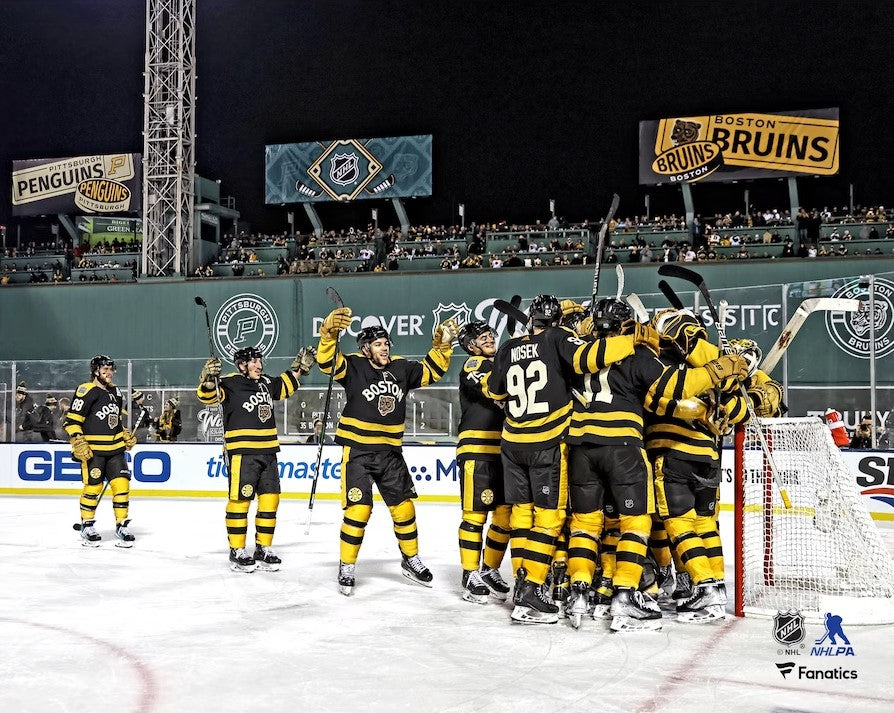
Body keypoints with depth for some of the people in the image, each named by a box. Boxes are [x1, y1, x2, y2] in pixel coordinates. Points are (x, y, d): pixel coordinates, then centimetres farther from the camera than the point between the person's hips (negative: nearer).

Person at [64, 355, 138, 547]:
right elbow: (72, 420, -11)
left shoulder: (116, 392, 14)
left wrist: (126, 435, 17)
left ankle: (122, 526, 8)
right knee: (92, 487, -3)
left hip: (115, 449, 6)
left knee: (121, 485, 0)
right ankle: (87, 527, 14)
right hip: (92, 450, -6)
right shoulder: (86, 391, -10)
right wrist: (79, 443, -18)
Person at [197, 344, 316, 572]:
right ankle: (237, 551, 4)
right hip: (241, 453, -7)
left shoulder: (266, 383, 15)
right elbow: (208, 395, -22)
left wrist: (299, 367, 29)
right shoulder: (230, 384, -7)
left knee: (270, 500, 8)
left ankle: (263, 549, 18)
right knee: (240, 501, -5)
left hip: (267, 453, 7)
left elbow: (286, 386, 34)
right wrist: (209, 380, -42)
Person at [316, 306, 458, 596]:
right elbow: (327, 362, -25)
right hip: (357, 452, -5)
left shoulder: (401, 368, 6)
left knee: (404, 508, 11)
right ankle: (346, 568, 5)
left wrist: (442, 344, 6)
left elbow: (431, 371, 18)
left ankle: (411, 561, 30)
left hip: (389, 453, 5)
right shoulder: (354, 366, -8)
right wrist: (330, 332, -41)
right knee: (358, 510, -10)